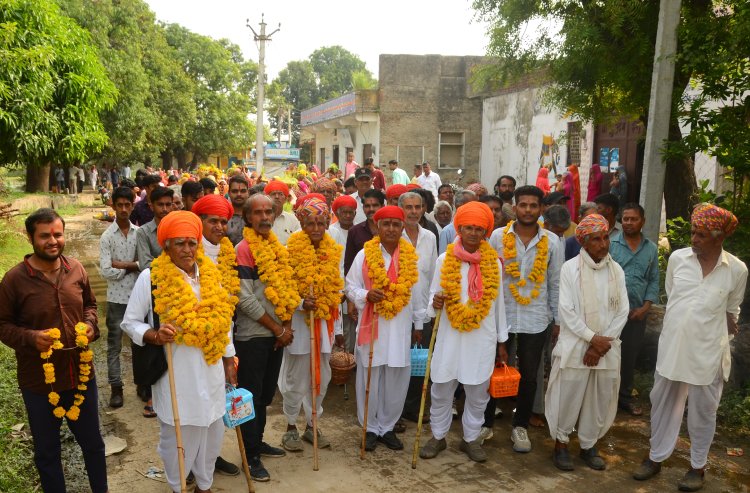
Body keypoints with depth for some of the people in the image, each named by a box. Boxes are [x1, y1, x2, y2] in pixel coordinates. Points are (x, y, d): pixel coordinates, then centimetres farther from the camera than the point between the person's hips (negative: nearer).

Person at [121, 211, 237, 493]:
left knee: (211, 431, 17)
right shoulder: (151, 277, -12)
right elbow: (130, 322, -4)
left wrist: (229, 362, 13)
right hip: (175, 373, -4)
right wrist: (154, 336, -24)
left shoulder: (212, 275, 1)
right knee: (177, 435, 10)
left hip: (210, 370, 4)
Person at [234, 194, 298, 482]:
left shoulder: (278, 248, 9)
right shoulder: (243, 249, -13)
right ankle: (251, 455, 16)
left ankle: (257, 441, 34)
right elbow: (245, 298, -19)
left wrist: (287, 325, -3)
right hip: (252, 335, -7)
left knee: (266, 393, 18)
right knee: (251, 396, 3)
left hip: (277, 334, 7)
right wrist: (278, 329, -13)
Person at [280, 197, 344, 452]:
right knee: (296, 380, 6)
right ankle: (291, 428, 24)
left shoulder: (333, 252, 5)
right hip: (299, 323, -5)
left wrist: (338, 328, 12)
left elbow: (336, 294, 11)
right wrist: (301, 303, -25)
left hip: (325, 324, 5)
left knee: (321, 378, 13)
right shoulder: (291, 251, -10)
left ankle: (311, 425, 29)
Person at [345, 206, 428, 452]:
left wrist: (419, 324, 11)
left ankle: (387, 427, 24)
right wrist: (366, 295, -18)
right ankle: (370, 428, 22)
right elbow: (350, 287, 3)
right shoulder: (364, 255, -2)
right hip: (372, 325, -1)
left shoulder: (412, 257, 3)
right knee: (370, 378, 6)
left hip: (401, 327, 2)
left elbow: (419, 293, 9)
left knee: (396, 380, 7)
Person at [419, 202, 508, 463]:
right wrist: (435, 302, -21)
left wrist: (501, 342, 9)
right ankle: (438, 436, 27)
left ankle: (471, 438, 28)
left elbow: (498, 303, 6)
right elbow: (434, 294, 4)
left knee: (478, 393, 10)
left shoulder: (494, 262, 0)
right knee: (441, 390, 8)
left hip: (482, 337, 1)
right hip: (450, 335, 0)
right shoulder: (444, 260, -3)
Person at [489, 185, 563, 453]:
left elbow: (555, 283, 6)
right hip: (500, 315, -1)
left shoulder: (551, 241, 0)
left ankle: (520, 426, 30)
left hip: (536, 319, 1)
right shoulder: (498, 236, -4)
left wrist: (558, 319, 6)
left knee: (529, 376, 12)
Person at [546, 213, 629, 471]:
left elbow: (622, 312, 2)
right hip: (575, 346, -3)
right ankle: (561, 443, 21)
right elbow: (565, 311, -11)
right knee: (568, 397, 3)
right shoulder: (570, 268, -7)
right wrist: (593, 338, -14)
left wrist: (603, 343, -7)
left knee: (600, 400, 11)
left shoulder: (617, 270, 4)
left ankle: (588, 445, 28)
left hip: (607, 348, 4)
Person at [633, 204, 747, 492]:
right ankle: (656, 457, 30)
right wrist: (683, 323, 8)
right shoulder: (677, 258, -3)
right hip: (671, 346, 2)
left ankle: (698, 467, 30)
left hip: (708, 352, -2)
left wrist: (725, 330, 14)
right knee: (663, 403, 14)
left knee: (702, 411, 11)